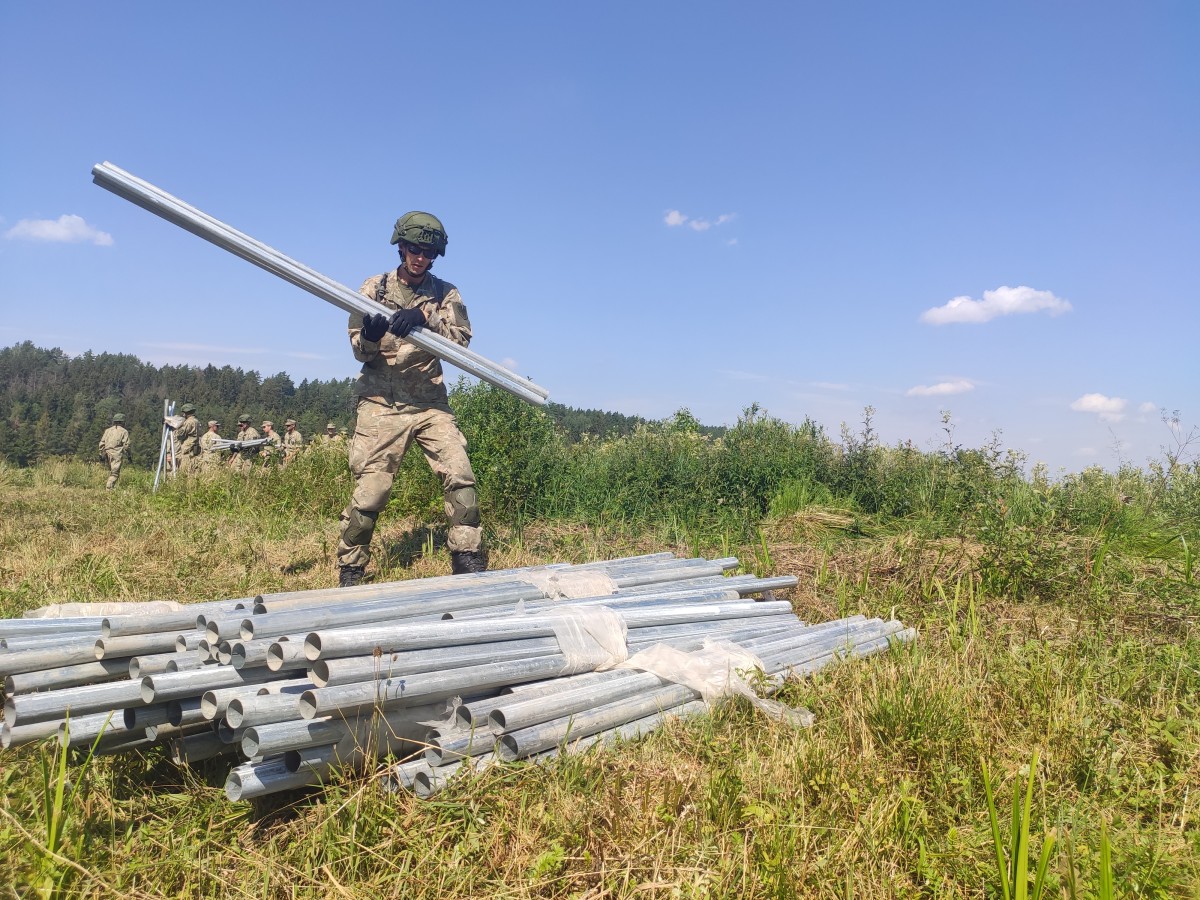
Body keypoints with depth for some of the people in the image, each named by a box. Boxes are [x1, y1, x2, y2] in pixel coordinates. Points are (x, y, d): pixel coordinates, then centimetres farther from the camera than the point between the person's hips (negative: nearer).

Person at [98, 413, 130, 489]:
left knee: (111, 471, 19)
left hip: (108, 452, 6)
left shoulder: (108, 430, 14)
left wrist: (102, 454, 16)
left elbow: (102, 443, 12)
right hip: (117, 454, -6)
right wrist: (128, 455, 2)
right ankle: (108, 488, -16)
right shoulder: (124, 431, -1)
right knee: (115, 473, -6)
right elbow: (126, 445, -7)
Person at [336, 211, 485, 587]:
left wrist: (423, 319, -26)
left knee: (460, 478, -8)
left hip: (431, 403, 2)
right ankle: (349, 572, 13)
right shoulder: (374, 288, 5)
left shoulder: (446, 293, 7)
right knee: (370, 492, -3)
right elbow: (360, 351, 3)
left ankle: (469, 563, 5)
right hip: (381, 404, -1)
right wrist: (370, 338, -22)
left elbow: (461, 338, -9)